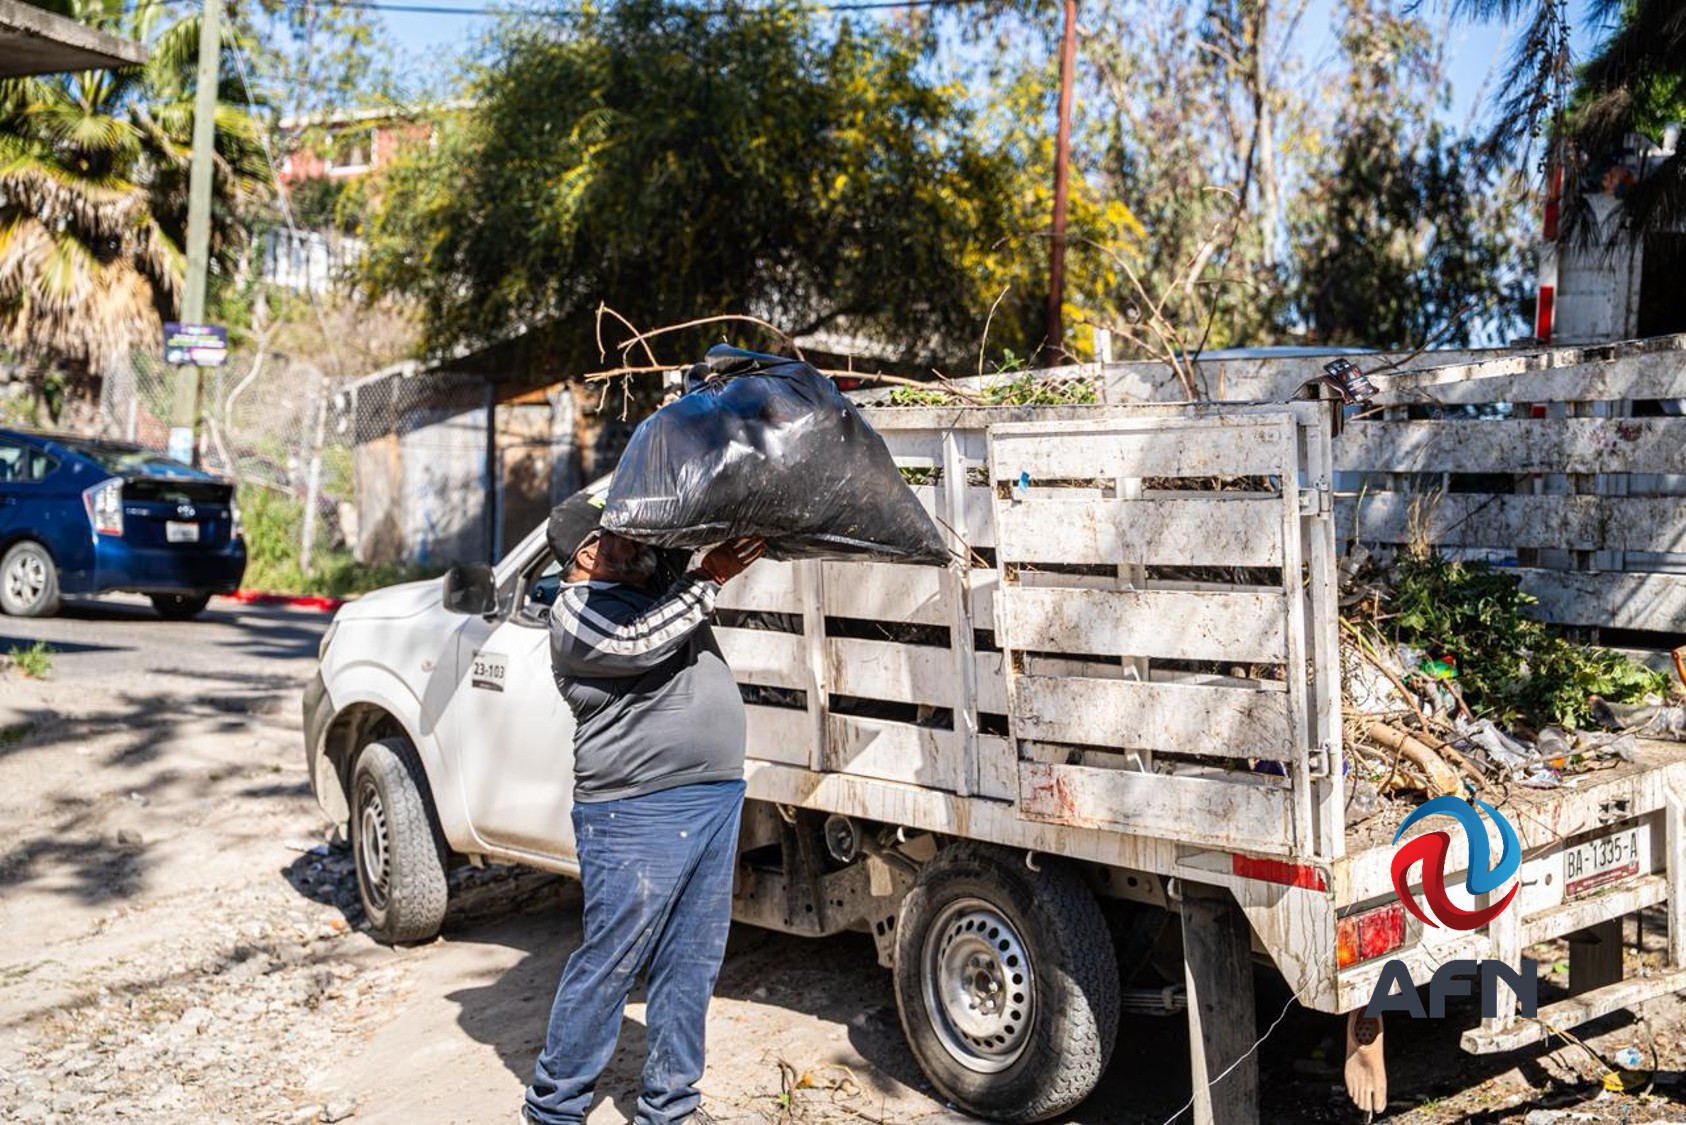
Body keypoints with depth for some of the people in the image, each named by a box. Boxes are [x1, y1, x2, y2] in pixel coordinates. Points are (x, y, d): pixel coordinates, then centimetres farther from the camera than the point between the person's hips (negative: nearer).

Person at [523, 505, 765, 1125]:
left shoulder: (657, 589, 19)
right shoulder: (576, 613, -7)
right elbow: (643, 644, -23)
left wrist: (728, 548, 16)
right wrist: (709, 578, -18)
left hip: (716, 802, 8)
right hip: (638, 815, -8)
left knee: (691, 964, 12)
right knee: (607, 965, -1)